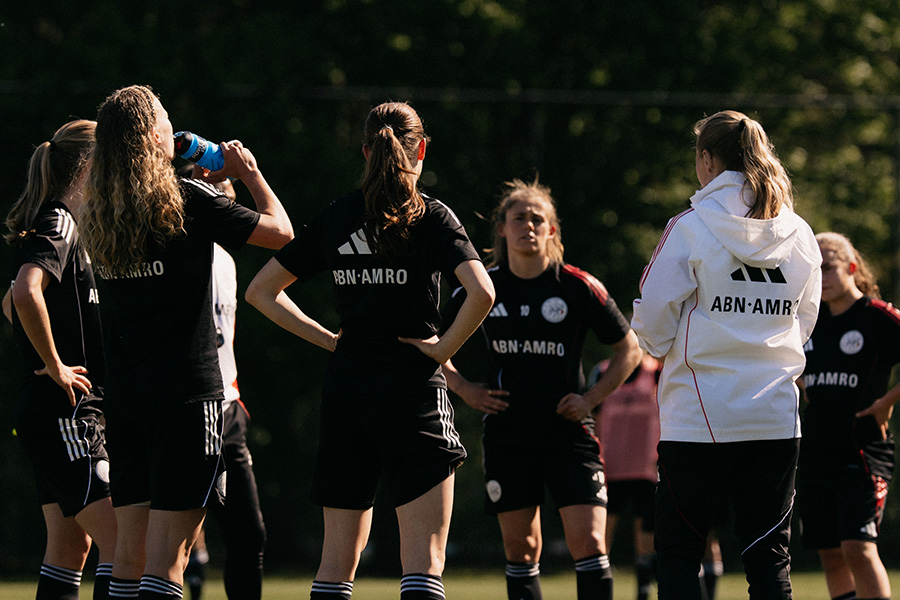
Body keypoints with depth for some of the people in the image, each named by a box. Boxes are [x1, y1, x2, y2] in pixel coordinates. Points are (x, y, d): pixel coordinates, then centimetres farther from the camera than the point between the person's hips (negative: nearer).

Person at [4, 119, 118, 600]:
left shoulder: (65, 223, 17)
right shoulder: (59, 223, -13)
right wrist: (54, 366, -22)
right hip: (64, 413, -10)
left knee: (71, 543, 11)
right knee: (120, 537, -13)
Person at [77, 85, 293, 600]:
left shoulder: (98, 214, 6)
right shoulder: (187, 201, -12)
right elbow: (280, 231, -3)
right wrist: (250, 174, 12)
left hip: (123, 397, 6)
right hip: (187, 393, -6)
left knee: (132, 548, 9)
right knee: (168, 552, -7)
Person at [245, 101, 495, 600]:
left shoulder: (336, 217, 8)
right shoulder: (431, 217, -5)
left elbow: (261, 291, 11)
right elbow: (481, 293, -20)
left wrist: (326, 338, 11)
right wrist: (444, 347, -6)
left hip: (345, 391, 4)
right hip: (413, 391, -4)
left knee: (338, 557, 12)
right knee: (423, 558, -7)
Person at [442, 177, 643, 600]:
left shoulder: (579, 288, -4)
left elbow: (629, 350, 6)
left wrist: (592, 398, -3)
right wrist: (464, 389, 3)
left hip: (569, 433, -2)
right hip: (507, 433, 2)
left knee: (588, 542, -12)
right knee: (520, 549, 6)